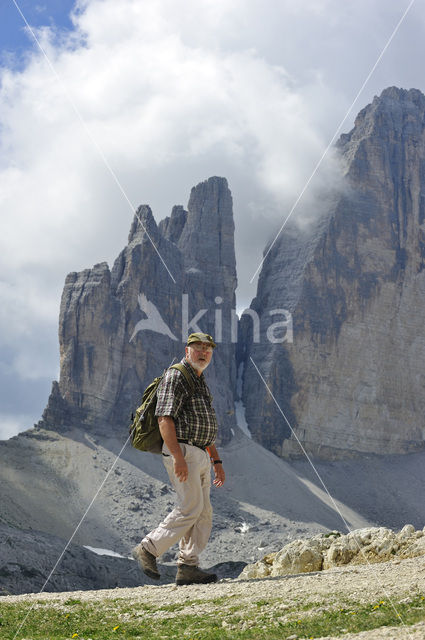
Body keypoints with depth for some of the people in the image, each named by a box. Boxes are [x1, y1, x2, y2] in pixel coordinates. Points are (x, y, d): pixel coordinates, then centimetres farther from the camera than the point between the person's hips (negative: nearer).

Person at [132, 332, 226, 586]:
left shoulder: (202, 384, 23)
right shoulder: (175, 377, -6)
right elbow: (165, 420, -17)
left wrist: (217, 461, 20)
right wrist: (178, 457, -25)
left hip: (200, 455, 9)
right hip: (182, 451, -9)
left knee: (203, 512, 4)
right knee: (191, 507, -15)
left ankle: (188, 567, 6)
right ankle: (149, 549, -7)